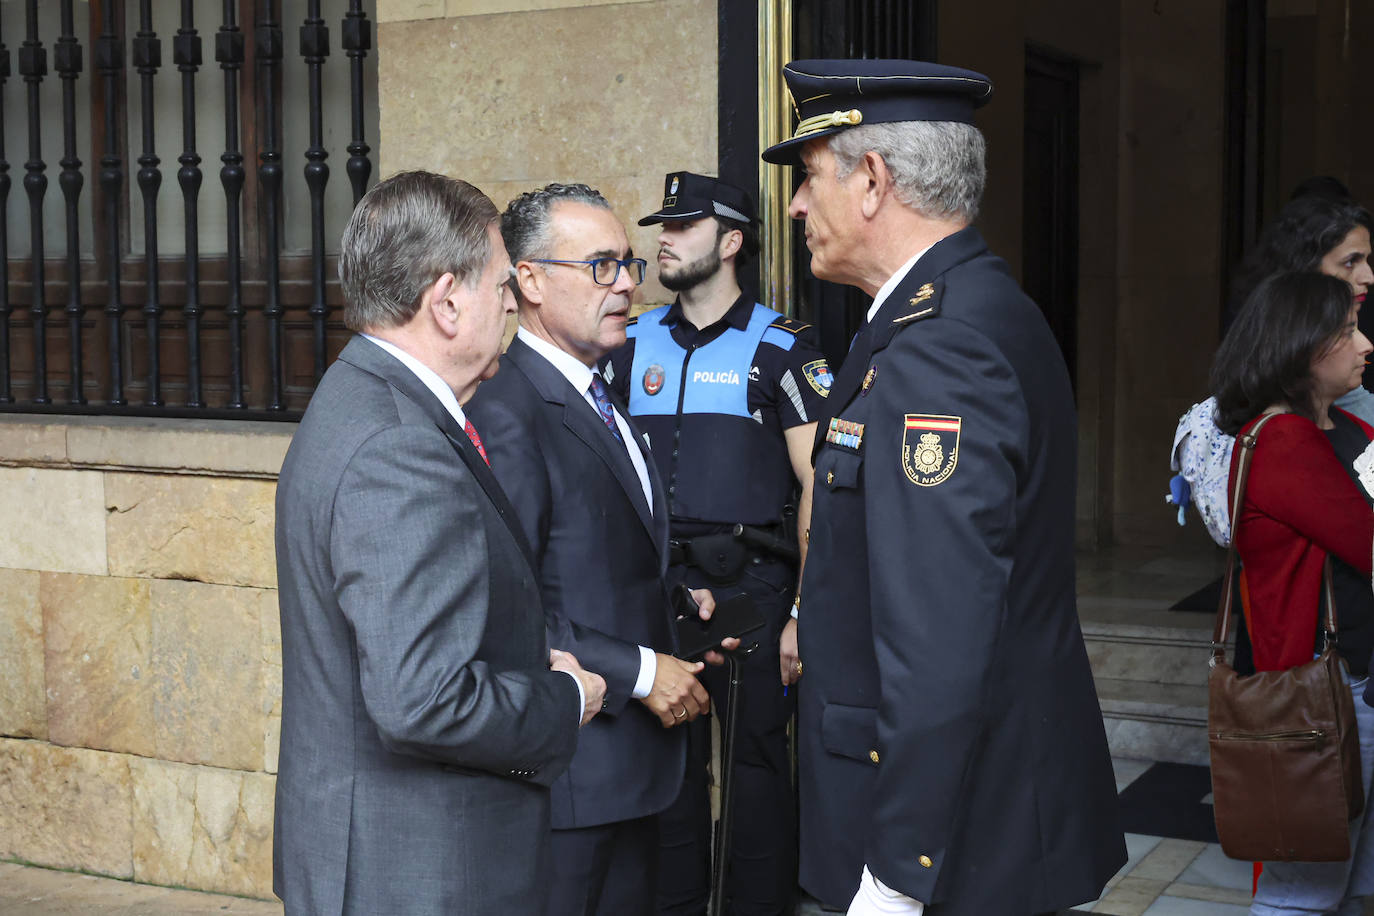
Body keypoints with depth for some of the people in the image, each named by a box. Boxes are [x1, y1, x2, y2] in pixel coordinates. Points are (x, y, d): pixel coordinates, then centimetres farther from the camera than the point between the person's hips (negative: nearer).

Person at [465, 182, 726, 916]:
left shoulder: (599, 401, 15)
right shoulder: (505, 417, -18)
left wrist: (679, 603, 7)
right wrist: (637, 672, -20)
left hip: (634, 766, 9)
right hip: (564, 766, -9)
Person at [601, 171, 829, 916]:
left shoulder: (781, 346, -4)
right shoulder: (633, 345, 9)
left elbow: (817, 486, -7)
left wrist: (805, 613, -13)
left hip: (751, 585, -4)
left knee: (757, 759, 3)